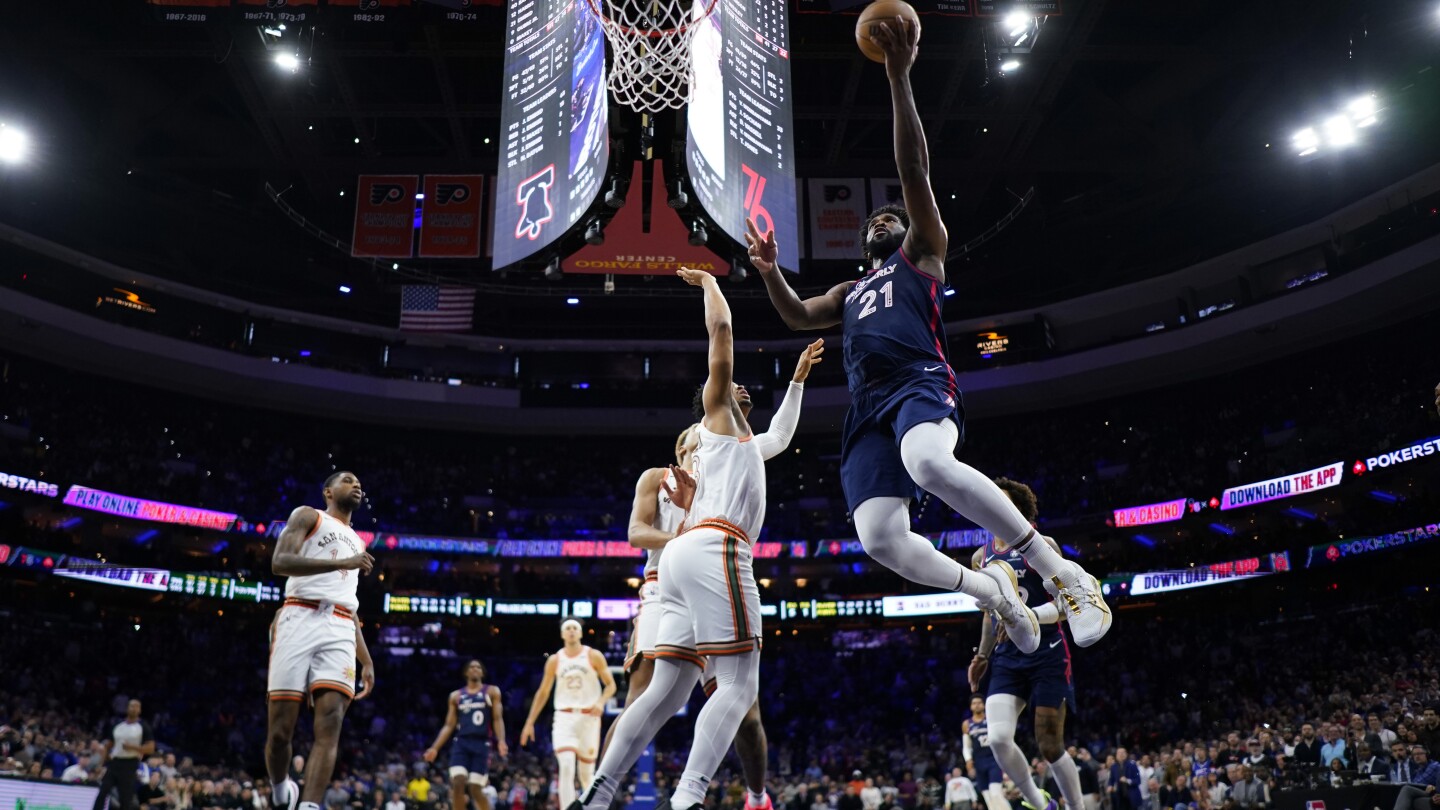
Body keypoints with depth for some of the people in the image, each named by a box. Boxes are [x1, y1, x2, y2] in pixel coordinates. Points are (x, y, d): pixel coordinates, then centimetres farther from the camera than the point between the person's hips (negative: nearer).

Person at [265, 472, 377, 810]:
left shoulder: (357, 543, 30)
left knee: (330, 724, -16)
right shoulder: (308, 515, 11)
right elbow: (279, 562, -8)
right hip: (300, 620, -4)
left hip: (339, 630, 5)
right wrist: (342, 563, -17)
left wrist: (366, 660, 22)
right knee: (281, 728, -5)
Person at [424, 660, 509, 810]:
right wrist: (435, 748, 3)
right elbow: (449, 725, 15)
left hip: (481, 743, -2)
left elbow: (498, 719, 0)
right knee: (457, 783, -15)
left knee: (476, 789, -5)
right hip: (461, 743, 2)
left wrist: (501, 741, -17)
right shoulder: (456, 696, 15)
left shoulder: (492, 692, 8)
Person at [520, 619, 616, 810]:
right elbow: (543, 692, 12)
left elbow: (610, 684, 1)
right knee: (566, 768, -17)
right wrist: (530, 722, 9)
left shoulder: (594, 656, 0)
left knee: (586, 773, 5)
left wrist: (601, 702, -19)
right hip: (564, 717, 1)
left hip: (588, 717, -1)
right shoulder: (554, 660, 5)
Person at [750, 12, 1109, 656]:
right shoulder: (849, 292, 38)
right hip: (867, 408, 5)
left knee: (929, 463, -41)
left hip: (920, 384, -5)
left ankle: (1062, 573, -30)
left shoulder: (922, 254, 20)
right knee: (879, 538, -16)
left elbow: (914, 171, 8)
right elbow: (797, 317, 26)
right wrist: (769, 271, 7)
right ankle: (990, 589, 8)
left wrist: (899, 79, -2)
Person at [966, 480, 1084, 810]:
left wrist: (1027, 616, -27)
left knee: (1050, 747, -1)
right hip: (1006, 659, 4)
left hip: (1047, 656, -4)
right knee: (998, 739, -14)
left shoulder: (1040, 545, -5)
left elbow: (1064, 604, -10)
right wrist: (983, 655, 18)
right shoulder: (981, 557, 12)